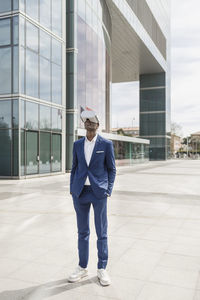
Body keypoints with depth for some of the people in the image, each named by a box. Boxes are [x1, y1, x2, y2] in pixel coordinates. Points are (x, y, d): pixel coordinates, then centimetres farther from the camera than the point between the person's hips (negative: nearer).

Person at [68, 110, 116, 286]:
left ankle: (102, 269, 19)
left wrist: (108, 191, -6)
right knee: (82, 231, 12)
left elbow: (112, 169, 2)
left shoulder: (106, 144, -1)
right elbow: (74, 168, 13)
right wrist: (72, 190, 7)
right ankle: (83, 268, 25)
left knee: (101, 232, 5)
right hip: (80, 192, 3)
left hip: (99, 192, -3)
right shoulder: (77, 144, 9)